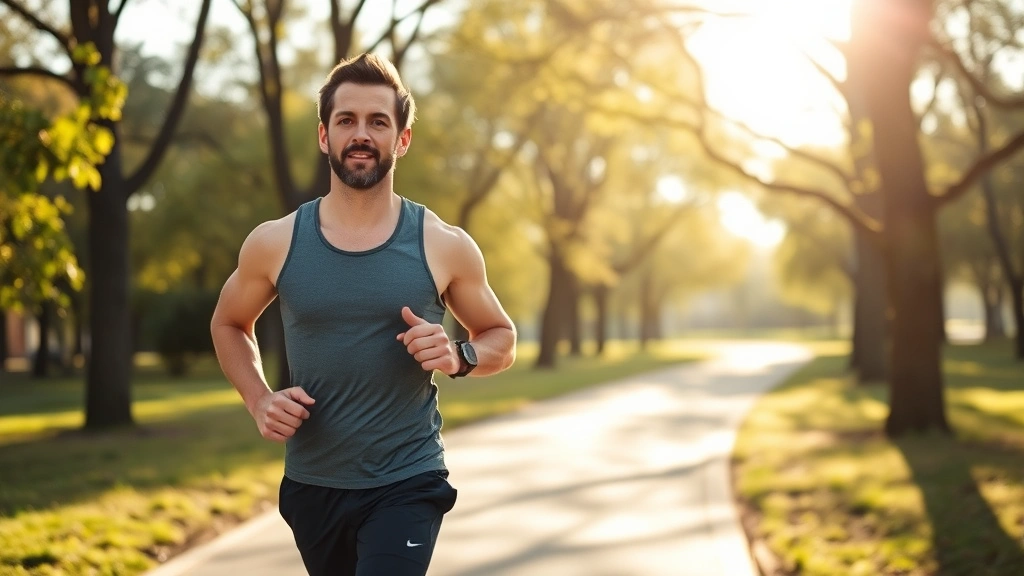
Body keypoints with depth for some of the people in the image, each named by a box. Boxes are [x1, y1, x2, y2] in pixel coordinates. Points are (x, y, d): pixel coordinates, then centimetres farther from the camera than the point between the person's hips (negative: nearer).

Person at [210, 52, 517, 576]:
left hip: (406, 487, -3)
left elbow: (501, 339, 7)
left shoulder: (445, 247, -6)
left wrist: (458, 357, -15)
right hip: (311, 487, 3)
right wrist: (259, 400, -3)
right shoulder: (274, 244, -2)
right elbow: (229, 324, 15)